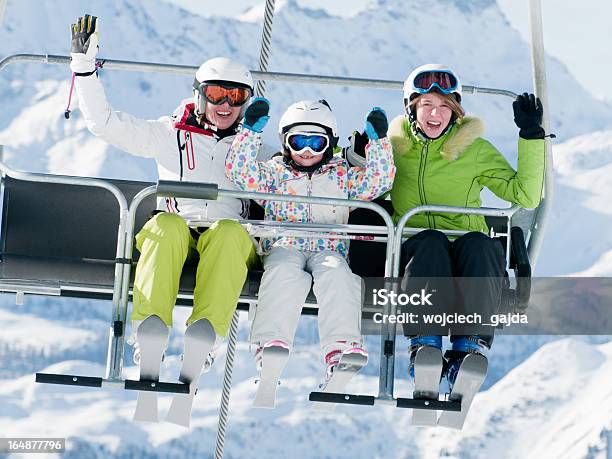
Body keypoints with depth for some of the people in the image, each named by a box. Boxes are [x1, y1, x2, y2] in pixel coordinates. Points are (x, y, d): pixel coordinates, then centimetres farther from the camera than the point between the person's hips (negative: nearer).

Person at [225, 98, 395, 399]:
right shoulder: (275, 172, 21)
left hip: (329, 248, 1)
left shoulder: (342, 175, 24)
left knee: (336, 273, -36)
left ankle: (341, 348, -50)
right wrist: (251, 132, 0)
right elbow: (241, 173, 6)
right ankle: (271, 344, -51)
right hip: (284, 247, 0)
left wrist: (378, 142, 5)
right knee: (285, 273, -37)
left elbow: (379, 180, 14)